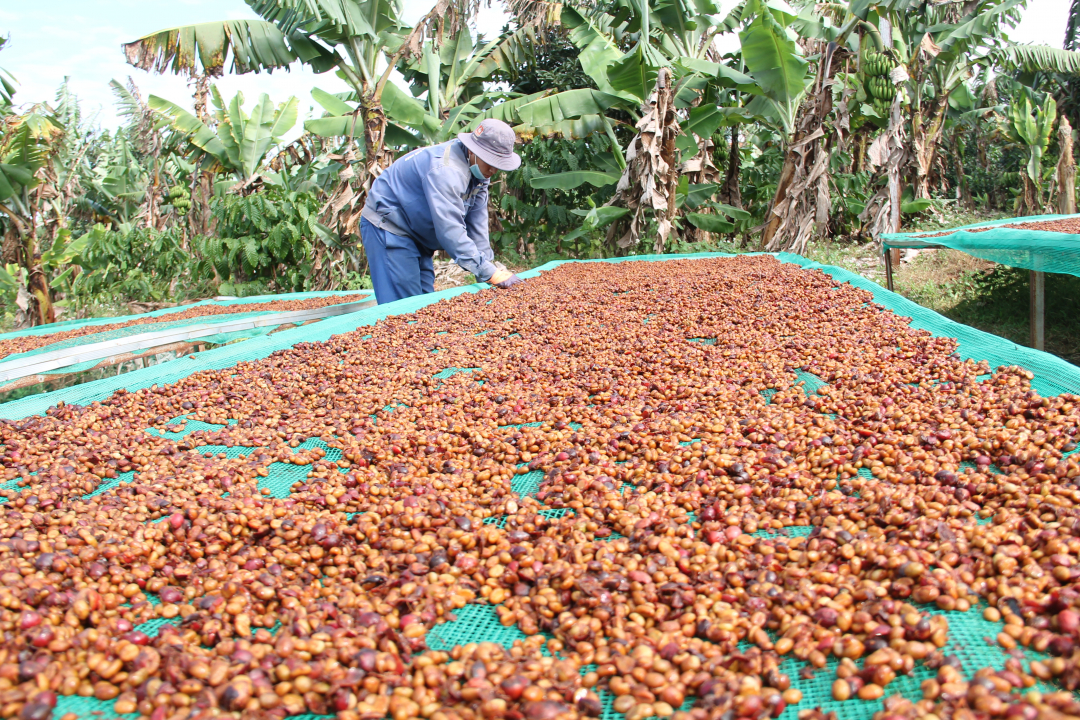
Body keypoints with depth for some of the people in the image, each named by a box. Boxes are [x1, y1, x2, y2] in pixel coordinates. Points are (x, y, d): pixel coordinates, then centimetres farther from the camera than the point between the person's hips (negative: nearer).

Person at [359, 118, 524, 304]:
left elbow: (477, 226, -3)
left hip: (416, 234, 10)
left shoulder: (478, 170, -2)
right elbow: (450, 230, -36)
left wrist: (485, 277, -10)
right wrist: (489, 273, -37)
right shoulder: (445, 170, -31)